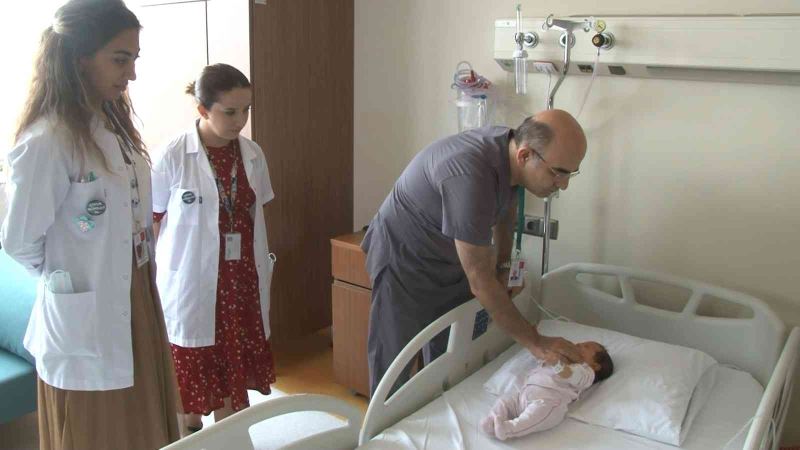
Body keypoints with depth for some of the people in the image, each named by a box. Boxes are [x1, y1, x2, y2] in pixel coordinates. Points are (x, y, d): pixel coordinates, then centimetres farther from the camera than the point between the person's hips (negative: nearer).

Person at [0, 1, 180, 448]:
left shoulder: (116, 126, 6)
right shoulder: (47, 141, -19)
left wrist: (140, 275, 8)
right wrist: (67, 278, 2)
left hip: (136, 308, 7)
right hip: (88, 324, -7)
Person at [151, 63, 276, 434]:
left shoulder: (252, 154, 1)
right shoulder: (173, 156, -12)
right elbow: (151, 223, -5)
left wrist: (261, 270, 12)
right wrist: (153, 281, -4)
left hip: (241, 280, 4)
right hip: (193, 282, -3)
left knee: (236, 368, 11)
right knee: (192, 372, 10)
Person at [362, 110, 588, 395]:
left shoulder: (512, 146, -13)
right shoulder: (469, 177, -38)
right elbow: (481, 283, -31)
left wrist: (503, 266, 5)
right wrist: (535, 342, -23)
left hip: (451, 262, 8)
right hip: (404, 261, -7)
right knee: (394, 368, -2)